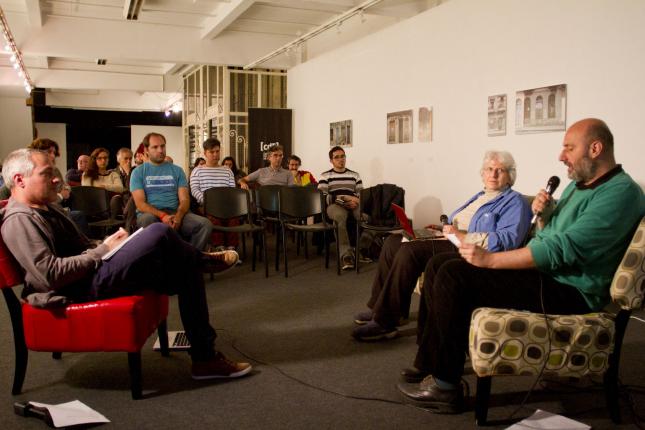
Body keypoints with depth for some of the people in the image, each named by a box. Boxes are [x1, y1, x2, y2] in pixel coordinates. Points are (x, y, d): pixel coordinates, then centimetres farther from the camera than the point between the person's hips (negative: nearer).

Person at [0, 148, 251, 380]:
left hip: (92, 274, 11)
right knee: (160, 233, -25)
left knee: (186, 270, -1)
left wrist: (105, 245, 6)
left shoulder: (45, 209, 21)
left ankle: (205, 357, 4)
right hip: (81, 289, -11)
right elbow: (51, 274, -24)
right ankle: (204, 260, 9)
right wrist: (103, 250, -16)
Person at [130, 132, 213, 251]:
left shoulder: (177, 170, 16)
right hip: (150, 213, -2)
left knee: (205, 224, -25)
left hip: (175, 212, 2)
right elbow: (140, 203, -3)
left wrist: (178, 216, -18)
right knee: (147, 221, -40)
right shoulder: (138, 172, 9)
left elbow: (184, 199, 6)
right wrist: (162, 215, -20)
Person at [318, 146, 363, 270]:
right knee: (340, 216, -40)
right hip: (334, 205, -3)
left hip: (354, 205, 3)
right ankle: (346, 255, -40)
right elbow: (322, 196, -1)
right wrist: (346, 198, -9)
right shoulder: (325, 176, 14)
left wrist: (356, 201, -8)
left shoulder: (355, 175, 25)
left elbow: (362, 194, 17)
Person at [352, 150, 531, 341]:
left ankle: (385, 323, -23)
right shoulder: (480, 196, 27)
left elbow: (507, 240, -18)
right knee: (393, 242, -5)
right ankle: (379, 306, -3)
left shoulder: (514, 202, -1)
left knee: (409, 251, -28)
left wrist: (463, 236, -22)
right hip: (451, 241, 9)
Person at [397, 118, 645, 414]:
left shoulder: (620, 192, -14)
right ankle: (428, 362, 4)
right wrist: (542, 215, 3)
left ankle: (445, 385, -13)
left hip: (567, 290, -10)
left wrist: (490, 259, -24)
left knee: (453, 276, -24)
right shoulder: (577, 184, 17)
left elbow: (564, 249, -25)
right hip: (539, 269, 10)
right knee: (438, 264, 1)